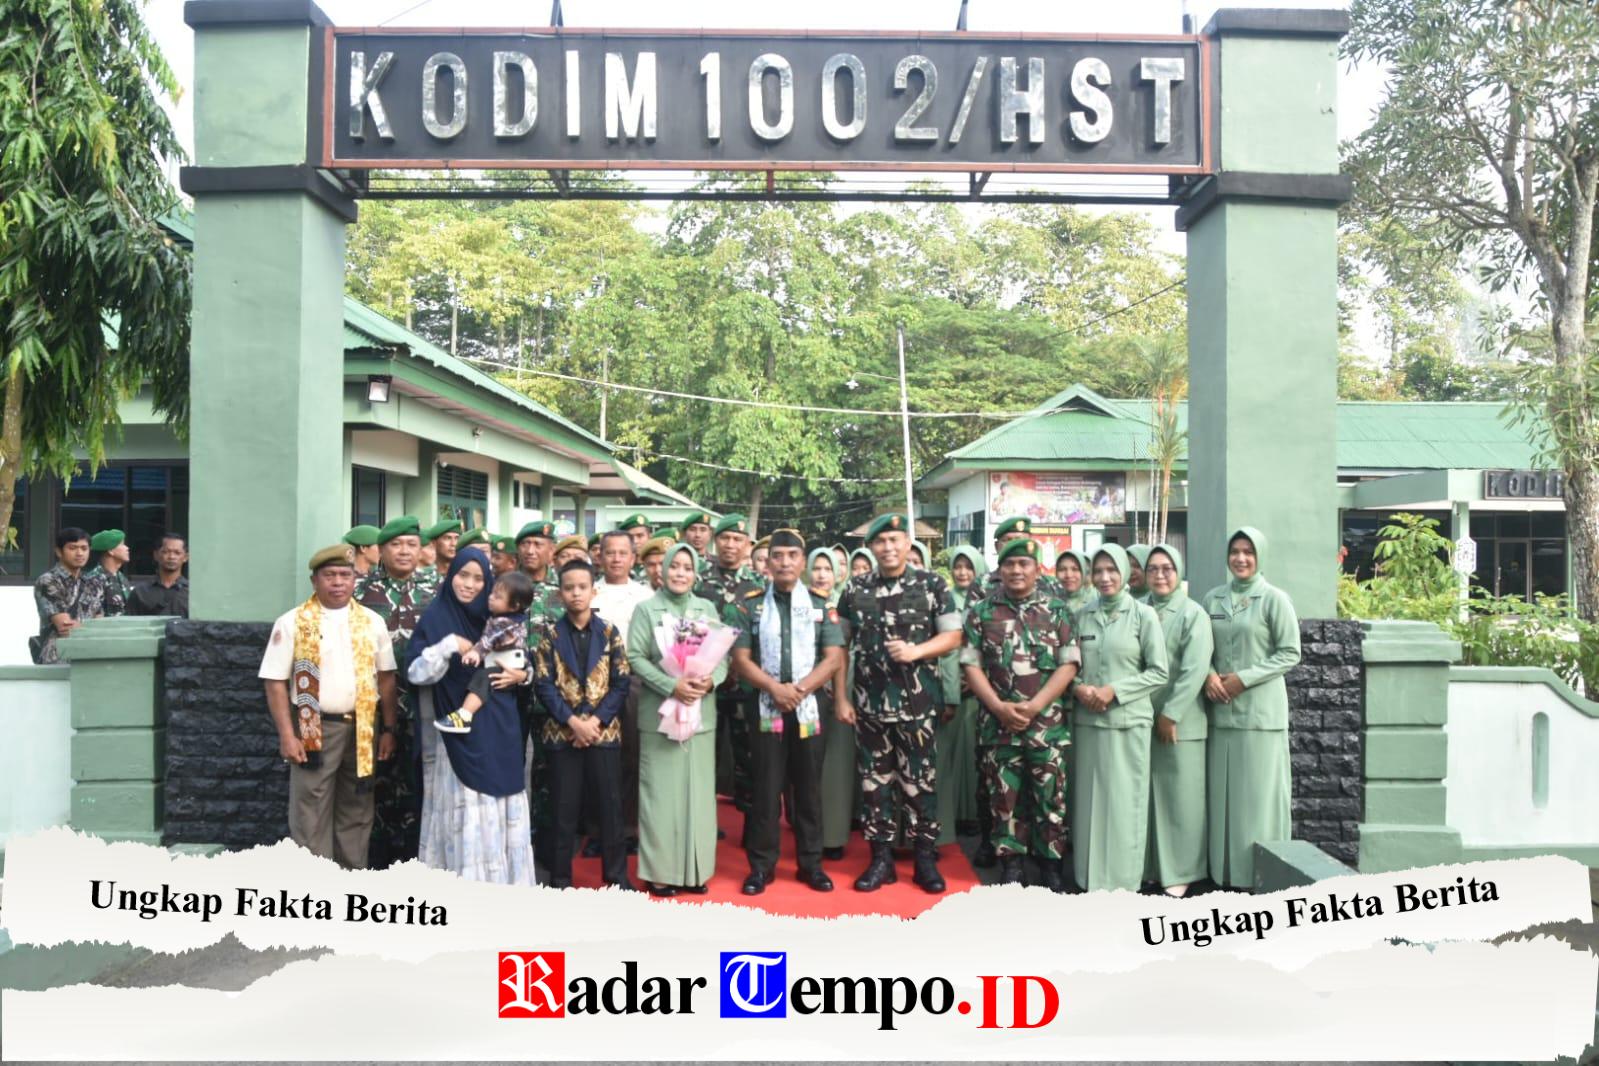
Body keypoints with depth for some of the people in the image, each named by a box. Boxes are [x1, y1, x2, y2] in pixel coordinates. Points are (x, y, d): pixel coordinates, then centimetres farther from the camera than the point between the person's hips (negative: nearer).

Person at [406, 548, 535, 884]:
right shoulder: (435, 618, -3)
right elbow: (415, 672, -11)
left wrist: (520, 675, -2)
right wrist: (448, 646, -22)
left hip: (500, 729, 4)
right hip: (460, 731, -4)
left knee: (503, 806, 9)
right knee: (465, 809, -2)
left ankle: (503, 879, 19)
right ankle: (467, 880, 7)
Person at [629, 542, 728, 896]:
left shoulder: (708, 608, 9)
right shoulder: (646, 609, 1)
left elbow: (724, 653, 7)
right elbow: (636, 657, -6)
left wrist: (711, 680, -13)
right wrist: (671, 685, -18)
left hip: (701, 710, 3)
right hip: (660, 711, -3)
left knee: (698, 790, 6)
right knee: (662, 791, 0)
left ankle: (695, 868, 17)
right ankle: (661, 870, 10)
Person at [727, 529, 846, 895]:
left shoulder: (821, 606, 5)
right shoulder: (749, 605, 3)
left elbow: (834, 658, -2)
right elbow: (740, 659, -3)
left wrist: (800, 689, -15)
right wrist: (776, 688, -16)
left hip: (810, 708, 1)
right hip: (765, 707, -1)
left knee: (809, 788, 8)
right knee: (766, 788, 3)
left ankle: (811, 863, 18)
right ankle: (761, 865, 13)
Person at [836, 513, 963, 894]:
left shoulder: (932, 584, -1)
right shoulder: (855, 589, 4)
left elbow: (953, 636, 0)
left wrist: (916, 651, -16)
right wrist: (841, 696, 4)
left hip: (917, 702, -2)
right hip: (869, 702, 2)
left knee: (919, 781, 4)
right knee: (874, 781, 8)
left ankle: (926, 858, 16)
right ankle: (881, 858, 19)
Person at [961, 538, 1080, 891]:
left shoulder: (1057, 610, 3)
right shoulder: (981, 612, 5)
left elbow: (1069, 664, -3)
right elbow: (971, 665, 1)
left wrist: (1034, 706, -12)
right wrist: (999, 707, -11)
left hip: (1048, 724, 0)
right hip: (998, 723, 1)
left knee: (1050, 797, 5)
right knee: (1003, 798, 7)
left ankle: (1052, 867, 18)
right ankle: (1010, 866, 19)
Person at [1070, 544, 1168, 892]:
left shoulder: (1143, 615, -2)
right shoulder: (1083, 616, 7)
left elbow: (1159, 672, -4)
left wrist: (1115, 691, -13)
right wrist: (1079, 688, -8)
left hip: (1127, 721, -3)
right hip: (1087, 720, 3)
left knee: (1124, 801, 2)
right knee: (1089, 799, 8)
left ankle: (1123, 880, 13)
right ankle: (1091, 876, 20)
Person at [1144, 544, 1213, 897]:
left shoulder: (1192, 613, -4)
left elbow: (1195, 669, -13)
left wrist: (1171, 714, -15)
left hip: (1180, 721, -4)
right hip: (1143, 720, 4)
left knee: (1180, 796, 2)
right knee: (1148, 795, 10)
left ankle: (1180, 871, 11)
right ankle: (1150, 866, 20)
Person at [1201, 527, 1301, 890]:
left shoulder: (1274, 598, -4)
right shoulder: (1212, 598, 9)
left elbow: (1290, 653, -6)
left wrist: (1244, 679, -13)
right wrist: (1208, 675, -6)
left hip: (1260, 709, -4)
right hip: (1221, 709, 4)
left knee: (1258, 791, -1)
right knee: (1223, 790, 8)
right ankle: (1225, 868, 17)